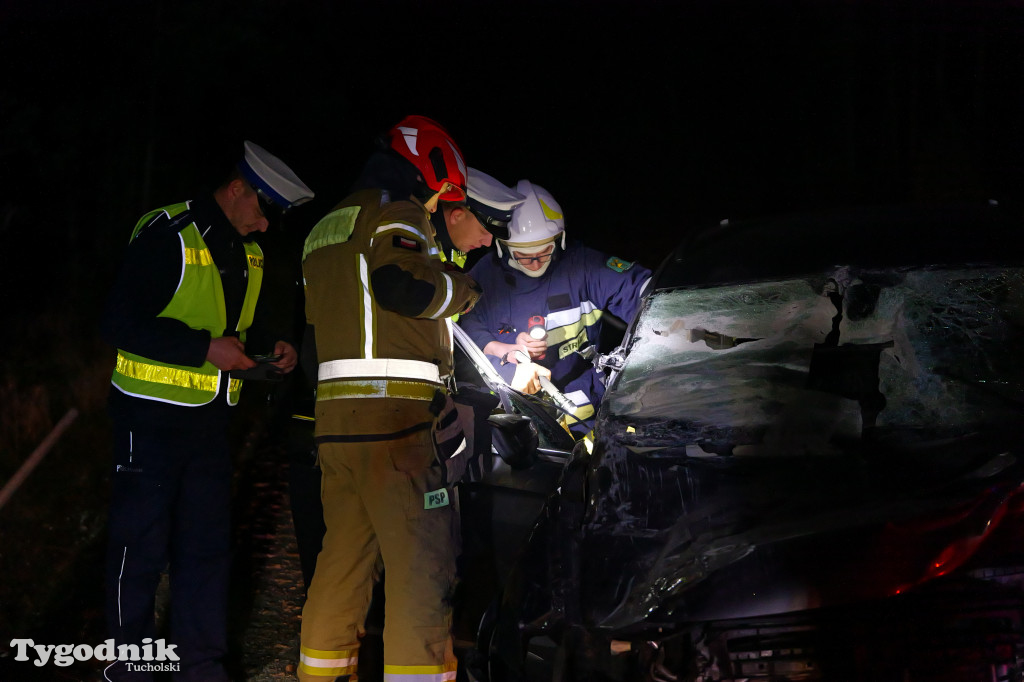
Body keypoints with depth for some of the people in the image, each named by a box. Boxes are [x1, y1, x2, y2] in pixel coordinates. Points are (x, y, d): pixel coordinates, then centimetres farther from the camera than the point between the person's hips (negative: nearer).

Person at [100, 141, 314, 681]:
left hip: (210, 416, 8)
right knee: (141, 544, -1)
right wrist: (206, 348, -24)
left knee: (209, 545, 9)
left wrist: (272, 352, 4)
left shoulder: (248, 252, 12)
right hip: (153, 416, -8)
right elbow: (120, 323, -20)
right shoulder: (168, 236, -14)